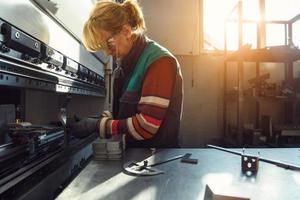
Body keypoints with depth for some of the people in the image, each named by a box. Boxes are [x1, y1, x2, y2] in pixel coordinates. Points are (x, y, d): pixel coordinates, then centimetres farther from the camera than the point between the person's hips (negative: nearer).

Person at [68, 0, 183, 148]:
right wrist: (102, 119, -3)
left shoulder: (160, 62, -15)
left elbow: (147, 125, -18)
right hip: (132, 151, 6)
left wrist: (98, 125, -12)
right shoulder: (127, 64, 7)